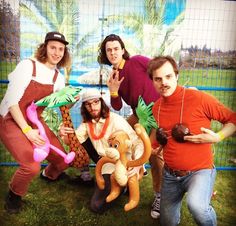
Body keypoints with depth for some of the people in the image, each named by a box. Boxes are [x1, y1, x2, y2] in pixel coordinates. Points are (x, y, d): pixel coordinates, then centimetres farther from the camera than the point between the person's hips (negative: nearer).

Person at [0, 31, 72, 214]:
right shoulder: (28, 65, -14)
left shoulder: (59, 78, 4)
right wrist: (27, 130, -21)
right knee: (32, 166, -25)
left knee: (63, 160, 3)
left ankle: (50, 174, 41)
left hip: (35, 121, 6)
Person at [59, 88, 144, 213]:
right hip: (105, 161, 7)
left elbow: (137, 142, -24)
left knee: (97, 206, -11)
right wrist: (63, 135, -29)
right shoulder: (87, 122, -1)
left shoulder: (116, 120, -23)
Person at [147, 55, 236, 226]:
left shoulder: (199, 98, -17)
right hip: (170, 174, 5)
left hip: (200, 170, -5)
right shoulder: (156, 108, 0)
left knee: (196, 205, -37)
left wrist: (217, 138, -22)